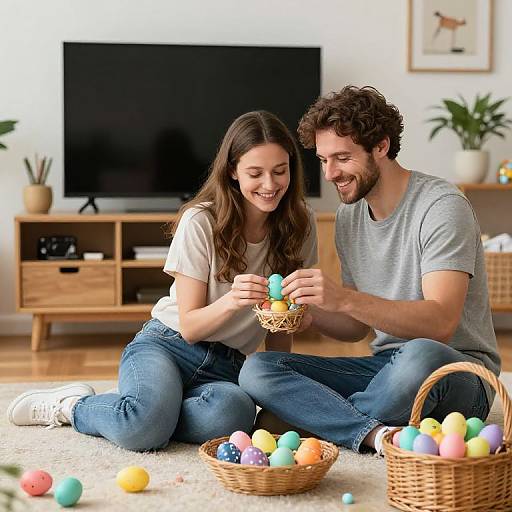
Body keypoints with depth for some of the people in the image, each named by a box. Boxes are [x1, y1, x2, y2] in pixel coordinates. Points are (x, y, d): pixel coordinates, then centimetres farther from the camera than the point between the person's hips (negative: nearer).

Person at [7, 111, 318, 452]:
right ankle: (71, 403, -1)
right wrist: (230, 301, -30)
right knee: (143, 428, -37)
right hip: (169, 345, -3)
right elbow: (189, 326, -10)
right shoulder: (200, 221, -10)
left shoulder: (301, 225, 1)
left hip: (226, 368, 3)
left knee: (231, 415, -36)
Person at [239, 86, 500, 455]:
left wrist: (344, 298, -35)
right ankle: (379, 434, -30)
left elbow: (441, 322, -25)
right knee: (256, 370, -12)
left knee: (420, 356, -42)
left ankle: (302, 417, -16)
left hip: (460, 373, -6)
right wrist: (311, 316, -8)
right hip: (384, 366, 6)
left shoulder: (441, 206, -13)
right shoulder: (349, 216, 9)